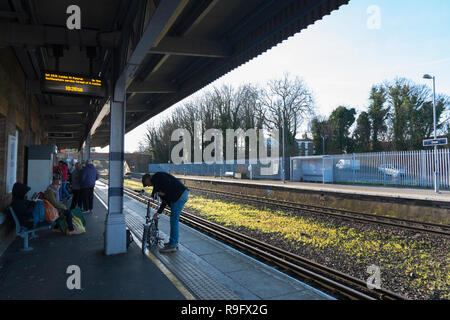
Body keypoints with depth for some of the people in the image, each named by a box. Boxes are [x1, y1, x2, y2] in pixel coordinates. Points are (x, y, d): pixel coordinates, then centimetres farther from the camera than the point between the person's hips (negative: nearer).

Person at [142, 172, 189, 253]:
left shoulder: (157, 176, -2)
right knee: (174, 220, 17)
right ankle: (174, 242, 26)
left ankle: (172, 245, 0)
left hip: (180, 194, -10)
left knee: (174, 220, -6)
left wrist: (163, 192, -9)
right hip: (182, 195, 10)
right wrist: (158, 212, 25)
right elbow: (165, 200, 25)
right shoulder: (156, 183, 25)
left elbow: (168, 182, -23)